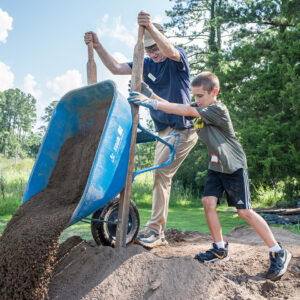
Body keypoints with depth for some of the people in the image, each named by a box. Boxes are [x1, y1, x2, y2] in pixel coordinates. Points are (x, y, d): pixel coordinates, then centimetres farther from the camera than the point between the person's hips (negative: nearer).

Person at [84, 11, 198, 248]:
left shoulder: (178, 58, -8)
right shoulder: (147, 65, 9)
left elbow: (170, 51, -32)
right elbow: (116, 68, 4)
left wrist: (151, 28, -49)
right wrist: (97, 46, -8)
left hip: (184, 129, -8)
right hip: (163, 130, 8)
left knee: (161, 172, -18)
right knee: (160, 176, 7)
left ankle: (154, 229, -11)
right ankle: (159, 234, 15)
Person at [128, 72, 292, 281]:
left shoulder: (218, 110, -22)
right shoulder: (199, 109, 3)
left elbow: (186, 111, -32)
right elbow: (174, 108, -3)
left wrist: (153, 104, -35)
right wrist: (152, 95, -18)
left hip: (234, 167, -7)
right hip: (216, 166, 7)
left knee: (244, 211, -9)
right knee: (209, 201, -7)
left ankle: (279, 253, 5)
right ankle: (220, 249, 9)